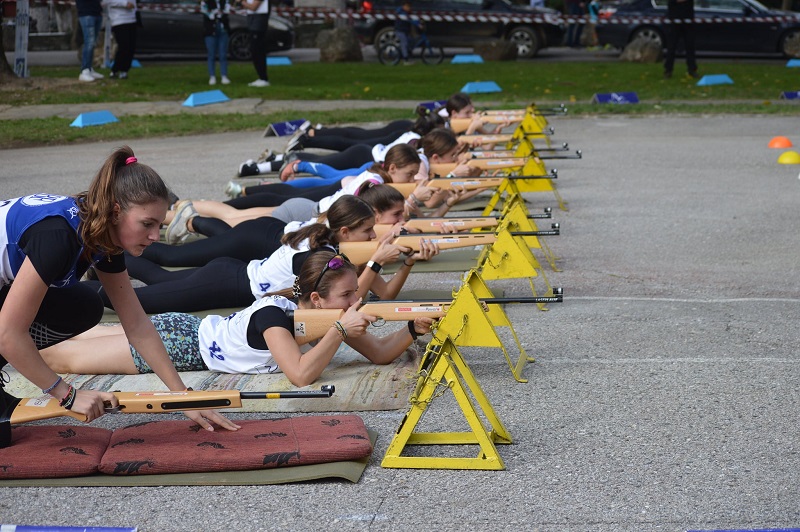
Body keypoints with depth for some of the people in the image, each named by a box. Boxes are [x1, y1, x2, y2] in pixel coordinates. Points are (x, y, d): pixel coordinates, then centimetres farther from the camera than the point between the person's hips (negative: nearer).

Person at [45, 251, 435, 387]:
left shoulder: (325, 315, -12)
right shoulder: (273, 314, -34)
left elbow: (380, 353, -9)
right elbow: (301, 375, -44)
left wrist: (413, 329, -27)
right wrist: (340, 330, -42)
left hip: (192, 333, 7)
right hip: (178, 343, -7)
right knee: (61, 358, 6)